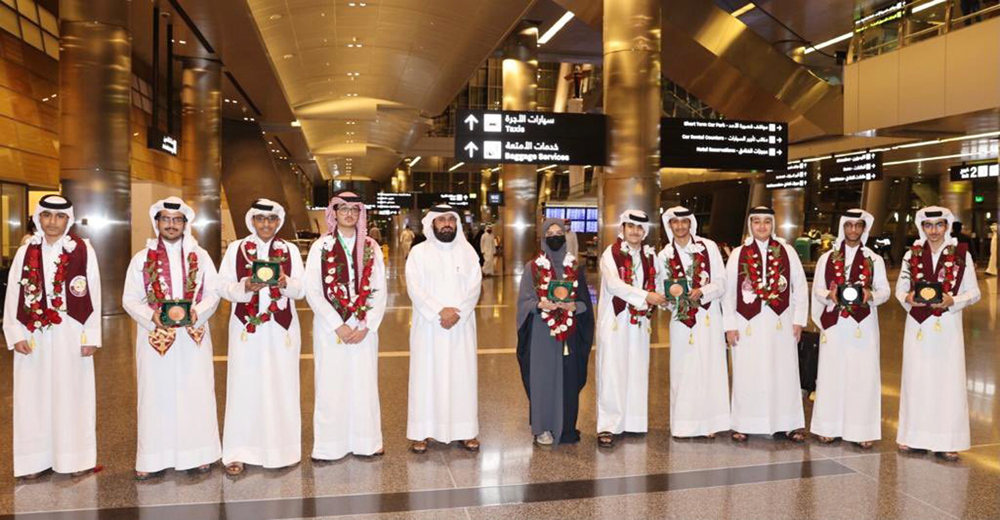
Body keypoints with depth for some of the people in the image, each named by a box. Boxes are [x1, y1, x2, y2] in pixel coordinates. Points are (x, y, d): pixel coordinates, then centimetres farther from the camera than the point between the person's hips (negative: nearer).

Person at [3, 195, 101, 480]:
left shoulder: (83, 251, -1)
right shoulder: (25, 252, 7)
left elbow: (93, 295, -2)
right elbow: (12, 296, 6)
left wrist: (91, 337, -6)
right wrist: (15, 335, -3)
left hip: (71, 335, -2)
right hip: (34, 336, 2)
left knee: (72, 394, 4)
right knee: (34, 395, 6)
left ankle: (75, 457, 14)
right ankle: (36, 459, 17)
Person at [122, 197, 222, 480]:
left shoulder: (200, 256, 8)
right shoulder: (142, 258, 6)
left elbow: (213, 293, 5)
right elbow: (129, 299, 3)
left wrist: (197, 312, -14)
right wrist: (151, 315, -15)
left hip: (193, 336, 1)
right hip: (155, 337, 0)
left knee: (196, 393, 3)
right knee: (156, 395, 3)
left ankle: (198, 453, 13)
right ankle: (154, 459, 11)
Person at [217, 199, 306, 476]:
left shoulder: (290, 250, 8)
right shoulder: (236, 248, 5)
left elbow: (301, 289, 2)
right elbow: (223, 286, -1)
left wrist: (286, 282, -19)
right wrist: (245, 286, -20)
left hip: (281, 328, 1)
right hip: (246, 327, -1)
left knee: (281, 386, 3)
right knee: (244, 387, -1)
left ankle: (280, 449, 14)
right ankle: (238, 452, 7)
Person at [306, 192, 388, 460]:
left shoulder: (371, 247, 7)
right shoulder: (321, 246, 1)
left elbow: (379, 290, 4)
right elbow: (312, 291, -5)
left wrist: (366, 326, -7)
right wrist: (338, 326, -11)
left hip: (364, 328, 2)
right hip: (330, 327, -2)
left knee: (364, 383, 5)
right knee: (331, 385, 2)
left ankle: (366, 442, 17)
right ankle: (330, 445, 12)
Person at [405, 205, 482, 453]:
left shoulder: (468, 251, 6)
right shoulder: (419, 252, 1)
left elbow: (474, 286, -1)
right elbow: (415, 288, -8)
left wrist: (457, 312, -15)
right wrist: (439, 312, -18)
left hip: (461, 326, 2)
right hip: (427, 325, -1)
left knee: (462, 376, 5)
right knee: (426, 376, 1)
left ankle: (466, 430, 14)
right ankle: (421, 431, 8)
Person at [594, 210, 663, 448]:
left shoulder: (649, 255, 13)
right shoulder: (611, 253, -4)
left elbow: (655, 284, 16)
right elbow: (614, 284, -17)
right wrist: (645, 296, -23)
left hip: (639, 321, 5)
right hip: (615, 320, -5)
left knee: (637, 371, 7)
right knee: (612, 373, -5)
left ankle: (633, 421, 18)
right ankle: (608, 426, -2)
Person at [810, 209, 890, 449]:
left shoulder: (875, 260, 8)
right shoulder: (827, 258, 8)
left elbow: (885, 290, 5)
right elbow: (817, 289, 6)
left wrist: (870, 295, -16)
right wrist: (829, 295, -15)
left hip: (863, 325, 0)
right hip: (834, 324, 0)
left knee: (863, 375, -2)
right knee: (832, 374, 2)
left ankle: (862, 430, 5)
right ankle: (829, 426, 11)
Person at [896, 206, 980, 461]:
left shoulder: (962, 255, 2)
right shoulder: (912, 254, 6)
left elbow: (973, 292, 2)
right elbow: (900, 288, 9)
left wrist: (952, 301, -16)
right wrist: (908, 298, -13)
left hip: (947, 327, -1)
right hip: (918, 325, 2)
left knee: (948, 380, -2)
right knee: (916, 378, 4)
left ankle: (946, 441, 4)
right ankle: (914, 436, 12)